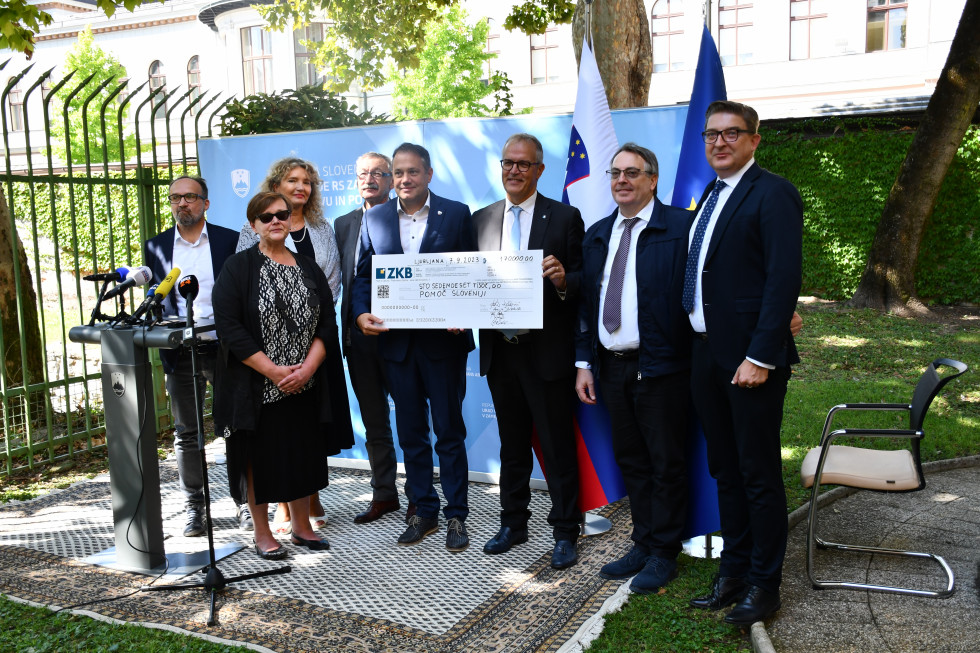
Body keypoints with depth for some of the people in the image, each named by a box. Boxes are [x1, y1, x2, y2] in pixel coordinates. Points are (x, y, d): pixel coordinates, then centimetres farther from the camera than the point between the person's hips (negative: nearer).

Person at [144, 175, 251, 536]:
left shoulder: (231, 240, 2)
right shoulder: (156, 246, 9)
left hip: (223, 347, -2)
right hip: (179, 352, 2)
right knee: (186, 432, 9)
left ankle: (247, 503, 14)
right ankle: (194, 508, 20)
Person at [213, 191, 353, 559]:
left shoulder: (309, 270, 9)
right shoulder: (237, 269, -3)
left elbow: (327, 323, 4)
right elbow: (229, 327, -12)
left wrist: (308, 368, -12)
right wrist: (273, 370, -18)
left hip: (305, 386, 4)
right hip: (257, 387, -4)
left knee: (303, 453, 10)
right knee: (260, 456, 5)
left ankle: (301, 526, 25)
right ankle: (262, 533, 19)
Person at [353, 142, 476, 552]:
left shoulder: (456, 214, -1)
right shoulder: (375, 218, 8)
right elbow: (363, 275, 10)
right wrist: (362, 313, -7)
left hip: (443, 339, -3)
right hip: (397, 341, 4)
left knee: (449, 431, 5)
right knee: (410, 432, 12)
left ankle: (456, 515, 17)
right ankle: (424, 511, 26)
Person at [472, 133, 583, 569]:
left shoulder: (565, 218, -1)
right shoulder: (481, 220, 11)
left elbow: (582, 283, -4)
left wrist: (563, 281, -25)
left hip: (547, 351, -4)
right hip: (499, 350, 4)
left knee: (558, 447, 4)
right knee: (512, 446, 17)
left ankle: (564, 533, 17)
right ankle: (513, 524, 31)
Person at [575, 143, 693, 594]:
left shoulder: (680, 227, -6)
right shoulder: (596, 235, 13)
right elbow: (585, 303, 14)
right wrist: (584, 362, 9)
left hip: (660, 366, -6)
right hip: (610, 366, 6)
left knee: (666, 463, 5)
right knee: (630, 460, 15)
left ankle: (663, 554, 18)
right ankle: (642, 545, 28)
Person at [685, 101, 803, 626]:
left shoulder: (773, 194, -9)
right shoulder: (710, 197, 15)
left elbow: (785, 279, -17)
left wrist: (760, 357, -21)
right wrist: (701, 347, 8)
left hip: (751, 359, -8)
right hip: (706, 355, 8)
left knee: (759, 474, 4)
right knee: (724, 470, 17)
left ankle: (764, 583, 19)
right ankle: (733, 570, 31)